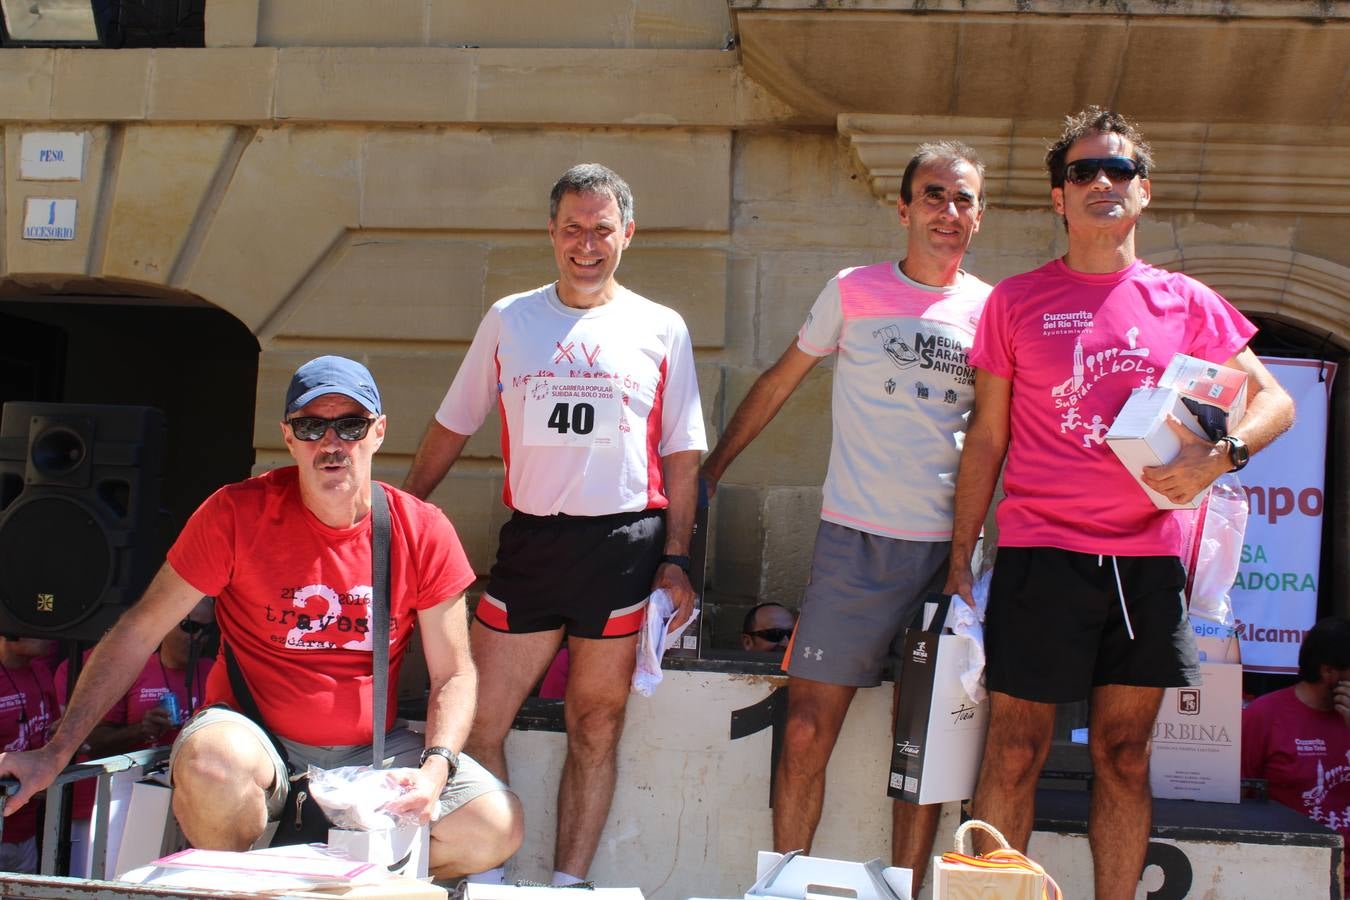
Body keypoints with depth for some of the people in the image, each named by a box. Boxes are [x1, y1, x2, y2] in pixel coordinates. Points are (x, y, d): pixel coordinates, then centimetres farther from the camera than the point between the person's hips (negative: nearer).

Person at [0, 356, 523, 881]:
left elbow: (453, 674, 0)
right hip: (256, 735, -2)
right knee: (211, 761, -37)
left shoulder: (422, 532, -5)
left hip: (374, 749, 2)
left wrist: (435, 770, -18)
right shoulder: (236, 515, -9)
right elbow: (140, 631, -5)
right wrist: (56, 753, -10)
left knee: (496, 829, -20)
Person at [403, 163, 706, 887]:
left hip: (625, 541, -1)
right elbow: (451, 427, 15)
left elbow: (682, 453, 7)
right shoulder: (509, 319, 10)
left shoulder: (660, 329, 7)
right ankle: (487, 880, 12)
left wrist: (675, 558, -1)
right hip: (529, 538, 2)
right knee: (476, 722, -1)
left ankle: (567, 884, 16)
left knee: (595, 731, 6)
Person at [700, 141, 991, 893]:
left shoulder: (992, 310, 6)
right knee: (808, 731, -3)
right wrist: (710, 471, 13)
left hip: (947, 549, 1)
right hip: (855, 544, -1)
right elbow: (780, 383, 11)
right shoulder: (855, 291, 2)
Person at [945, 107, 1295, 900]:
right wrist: (961, 558, 2)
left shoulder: (1185, 302, 9)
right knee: (1016, 754, 0)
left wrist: (1218, 455, -9)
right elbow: (986, 439, 6)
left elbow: (1275, 401, 12)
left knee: (1124, 755, 9)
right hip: (1040, 553, -2)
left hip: (1147, 558, 2)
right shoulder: (1015, 301, 5)